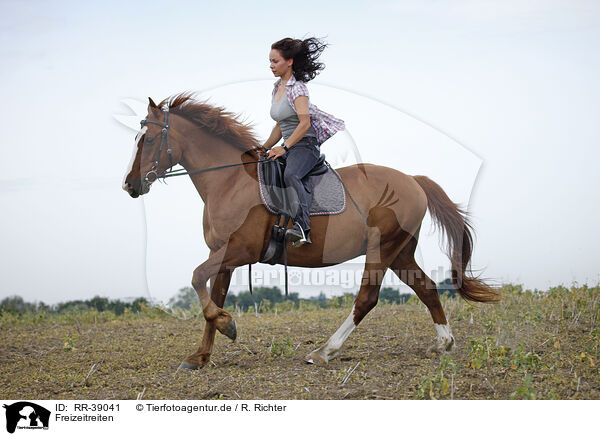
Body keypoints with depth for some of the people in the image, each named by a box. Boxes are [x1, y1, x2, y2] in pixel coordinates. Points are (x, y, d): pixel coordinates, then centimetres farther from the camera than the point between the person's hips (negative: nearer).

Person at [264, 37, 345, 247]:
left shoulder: (297, 87, -9)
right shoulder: (277, 89, 17)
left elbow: (305, 123, -19)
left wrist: (284, 147, -21)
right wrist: (264, 149, 22)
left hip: (306, 144, -10)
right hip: (289, 147, 10)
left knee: (290, 176, -35)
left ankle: (301, 226, -50)